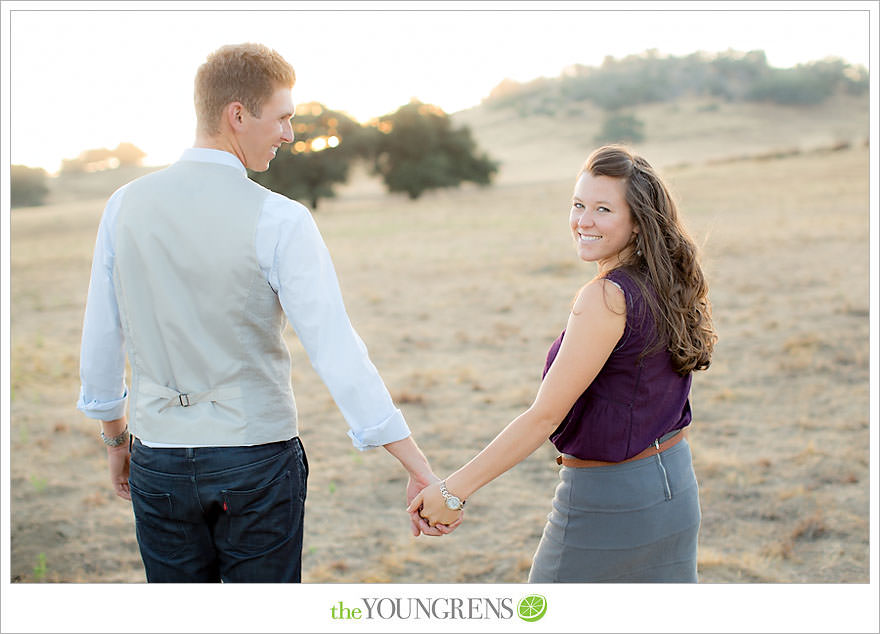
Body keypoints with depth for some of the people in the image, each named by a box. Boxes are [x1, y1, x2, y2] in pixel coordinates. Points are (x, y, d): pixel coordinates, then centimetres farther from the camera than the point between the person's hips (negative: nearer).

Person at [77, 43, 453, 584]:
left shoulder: (127, 206, -2)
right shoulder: (280, 221, -15)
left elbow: (100, 340, 5)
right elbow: (337, 353, -19)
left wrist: (116, 438, 20)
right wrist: (420, 470, -16)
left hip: (159, 459, 4)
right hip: (257, 459, -3)